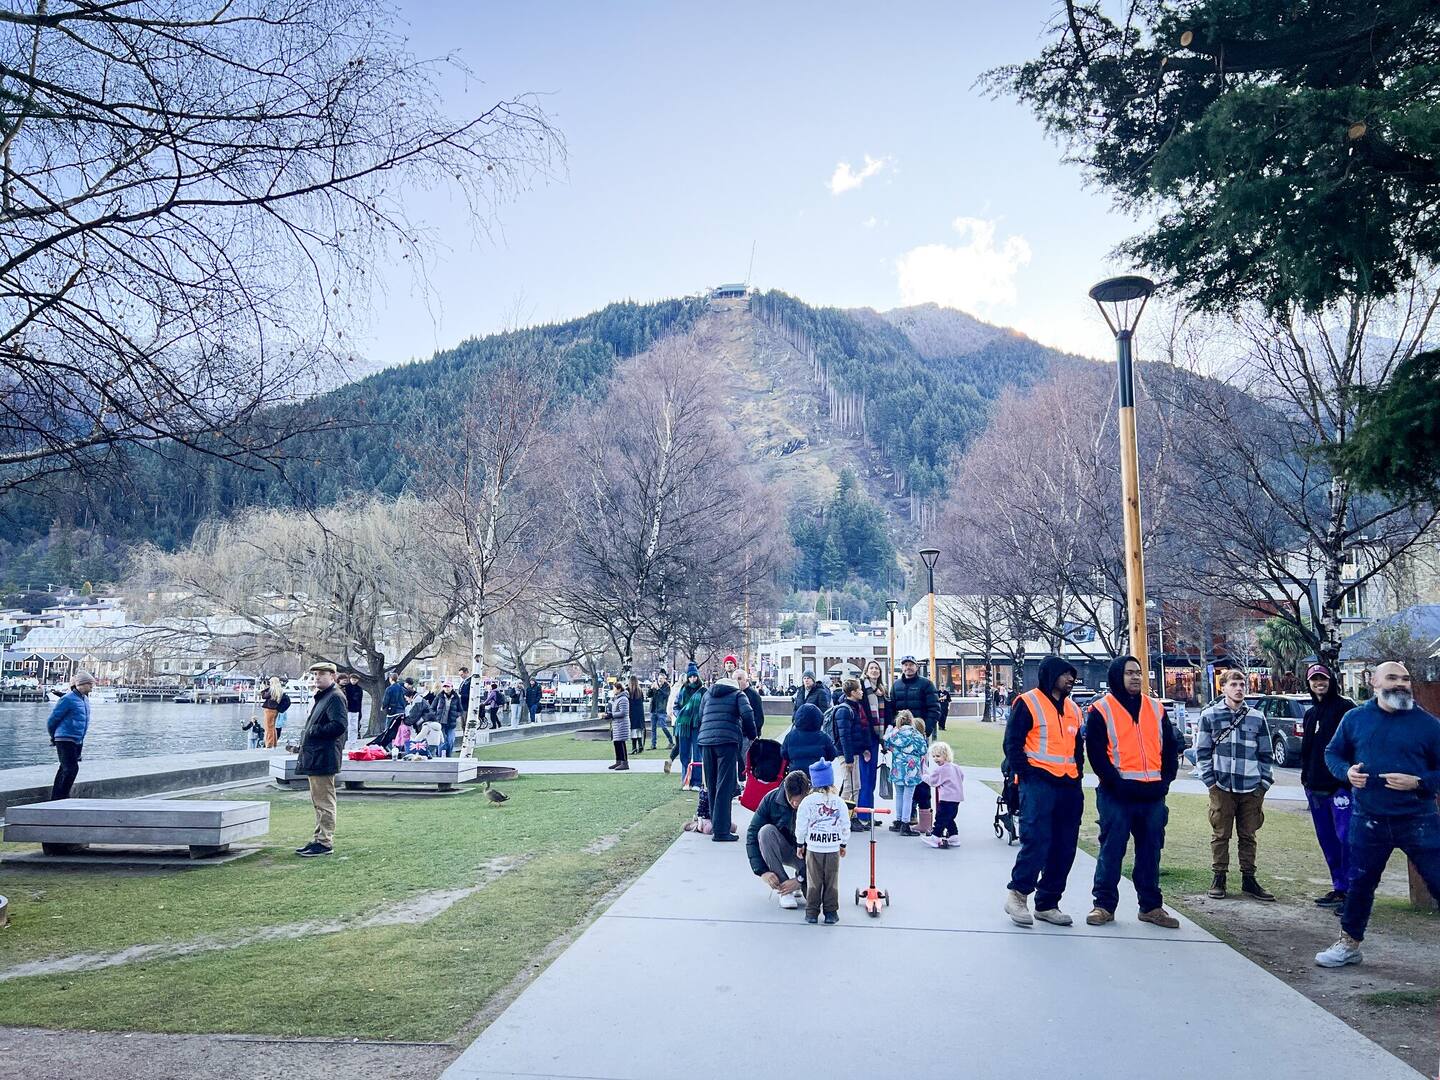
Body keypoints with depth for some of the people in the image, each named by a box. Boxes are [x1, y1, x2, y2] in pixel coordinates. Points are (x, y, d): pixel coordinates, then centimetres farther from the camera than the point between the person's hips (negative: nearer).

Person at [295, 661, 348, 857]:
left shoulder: (335, 697, -12)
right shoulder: (321, 697, 20)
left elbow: (338, 725, -24)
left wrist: (313, 732, -17)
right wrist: (306, 737, 11)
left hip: (323, 759, -11)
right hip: (314, 759, 11)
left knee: (324, 802, -6)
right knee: (318, 802, 16)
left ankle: (325, 842, -2)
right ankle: (319, 839, 23)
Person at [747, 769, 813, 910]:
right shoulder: (771, 799, -20)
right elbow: (752, 835, -17)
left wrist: (800, 878, -25)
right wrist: (762, 871, -26)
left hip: (806, 854, -1)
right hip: (781, 850, 1)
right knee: (766, 831, -32)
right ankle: (781, 887, -23)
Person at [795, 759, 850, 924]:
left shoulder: (807, 801, -6)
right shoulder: (839, 802, -2)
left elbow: (801, 825, -3)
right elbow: (845, 825, 3)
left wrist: (800, 844, 10)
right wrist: (843, 844, 17)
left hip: (813, 848, -1)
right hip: (833, 848, 1)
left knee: (813, 881, 8)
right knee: (831, 882, 10)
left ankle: (812, 912, 12)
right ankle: (831, 913, 13)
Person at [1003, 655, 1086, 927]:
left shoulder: (1073, 709, 19)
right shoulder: (1027, 703, -4)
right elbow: (1013, 743, -7)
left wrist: (1077, 775, 14)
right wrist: (1027, 775, -12)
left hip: (1069, 787, 7)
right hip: (1038, 784, -7)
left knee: (1064, 849, 7)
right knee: (1036, 841, -15)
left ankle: (1047, 904, 17)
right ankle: (1017, 894, 2)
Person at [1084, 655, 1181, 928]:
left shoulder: (1156, 709, 12)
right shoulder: (1101, 709, -2)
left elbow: (1170, 747, 14)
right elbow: (1096, 753, -6)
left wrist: (1165, 780, 2)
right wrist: (1115, 782, -13)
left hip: (1153, 794, 5)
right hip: (1117, 794, -4)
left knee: (1150, 850, 11)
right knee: (1111, 849, -1)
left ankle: (1151, 906, 21)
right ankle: (1104, 904, 8)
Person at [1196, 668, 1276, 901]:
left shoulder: (1257, 717, 7)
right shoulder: (1210, 715, 1)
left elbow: (1266, 754, 11)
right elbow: (1202, 751, 2)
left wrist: (1265, 782, 4)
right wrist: (1210, 780, -5)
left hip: (1251, 788, 2)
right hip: (1221, 787, -2)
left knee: (1248, 836, 10)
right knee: (1220, 835, 4)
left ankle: (1248, 879, 20)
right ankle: (1219, 878, 14)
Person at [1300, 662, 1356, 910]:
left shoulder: (1345, 708, -4)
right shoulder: (1310, 714, 19)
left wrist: (1349, 777, -16)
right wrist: (1305, 775, 15)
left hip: (1340, 785, -8)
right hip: (1315, 787, 8)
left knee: (1346, 837, -12)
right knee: (1327, 839, 11)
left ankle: (1350, 890, -8)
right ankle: (1339, 887, 18)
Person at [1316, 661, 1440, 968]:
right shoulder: (1355, 718, 4)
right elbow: (1333, 753, 13)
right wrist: (1346, 771, -7)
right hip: (1369, 821, 2)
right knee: (1360, 883, 12)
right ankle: (1348, 945, 28)